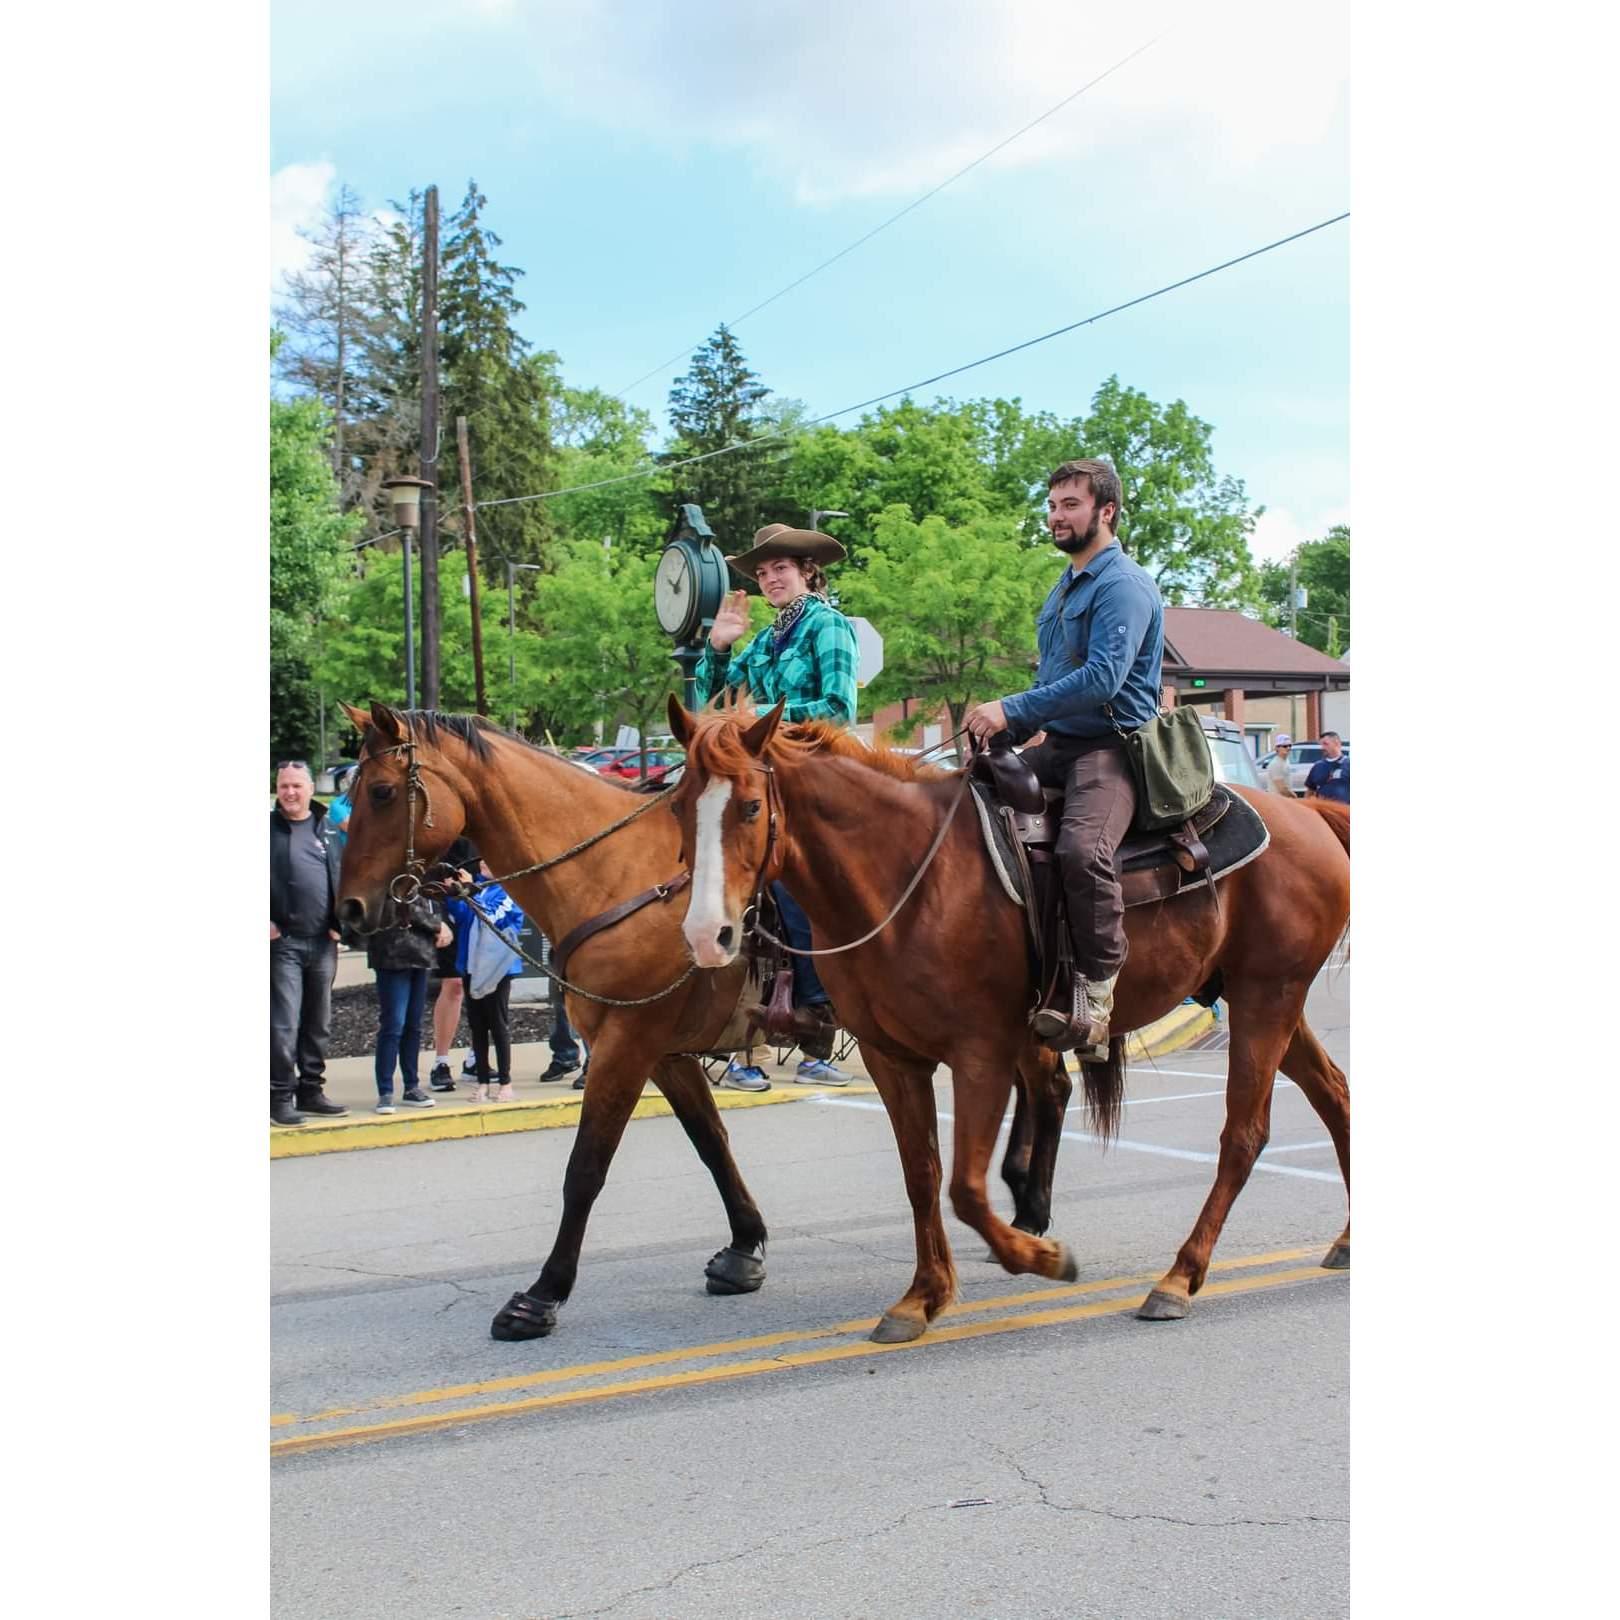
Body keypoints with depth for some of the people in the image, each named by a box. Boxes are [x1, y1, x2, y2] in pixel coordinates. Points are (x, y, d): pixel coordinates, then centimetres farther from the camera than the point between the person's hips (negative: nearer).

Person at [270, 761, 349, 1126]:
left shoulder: (328, 830, 11)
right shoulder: (270, 829, -1)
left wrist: (340, 923, 4)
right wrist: (266, 922, -12)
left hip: (323, 942, 4)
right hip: (283, 941, -4)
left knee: (319, 1022, 11)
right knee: (284, 1022, -7)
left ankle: (311, 1090, 21)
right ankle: (281, 1098, -1)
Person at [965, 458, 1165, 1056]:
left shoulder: (1124, 586, -10)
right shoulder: (1065, 588, 20)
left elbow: (1103, 678, -23)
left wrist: (1011, 711, -24)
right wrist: (1005, 732, 15)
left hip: (1111, 746, -10)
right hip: (1057, 745, 10)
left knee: (1081, 849, -35)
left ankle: (1096, 991, -24)